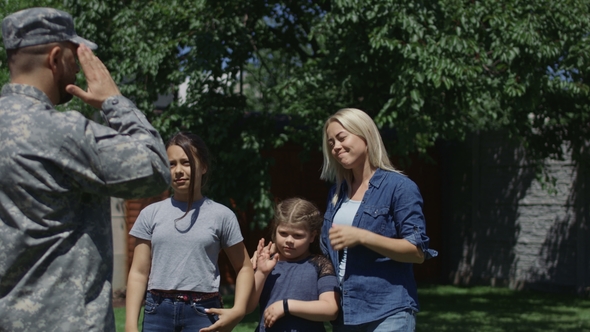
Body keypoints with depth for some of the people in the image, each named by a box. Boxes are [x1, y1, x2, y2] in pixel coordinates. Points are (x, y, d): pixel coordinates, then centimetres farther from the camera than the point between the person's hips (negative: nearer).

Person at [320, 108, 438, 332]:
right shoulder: (338, 193, 16)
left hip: (388, 313, -7)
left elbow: (418, 251, -10)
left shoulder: (399, 187, -5)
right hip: (345, 313, 7)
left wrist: (361, 237, -18)